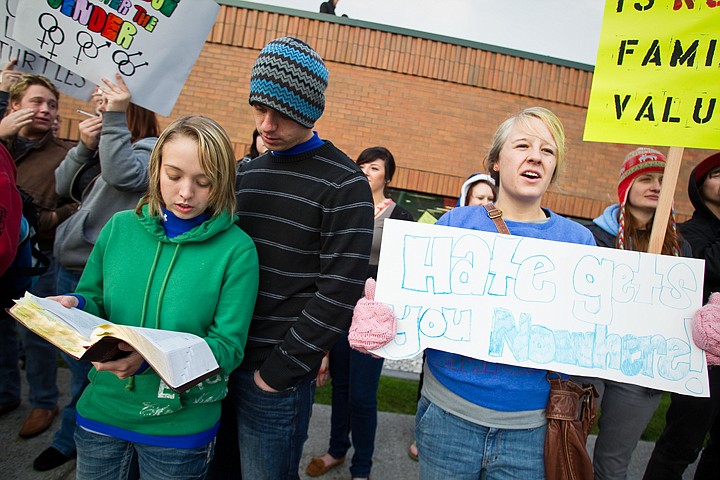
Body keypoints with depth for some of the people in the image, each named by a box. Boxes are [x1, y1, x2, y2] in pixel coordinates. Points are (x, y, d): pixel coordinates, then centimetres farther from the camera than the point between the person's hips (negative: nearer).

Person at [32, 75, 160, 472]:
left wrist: (114, 120, -25)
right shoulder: (101, 147, 13)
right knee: (74, 357, 21)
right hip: (69, 266, 8)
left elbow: (123, 175, -29)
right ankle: (73, 437, 39)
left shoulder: (150, 149, -10)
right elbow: (64, 187, 8)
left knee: (90, 365, 7)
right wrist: (83, 147, -5)